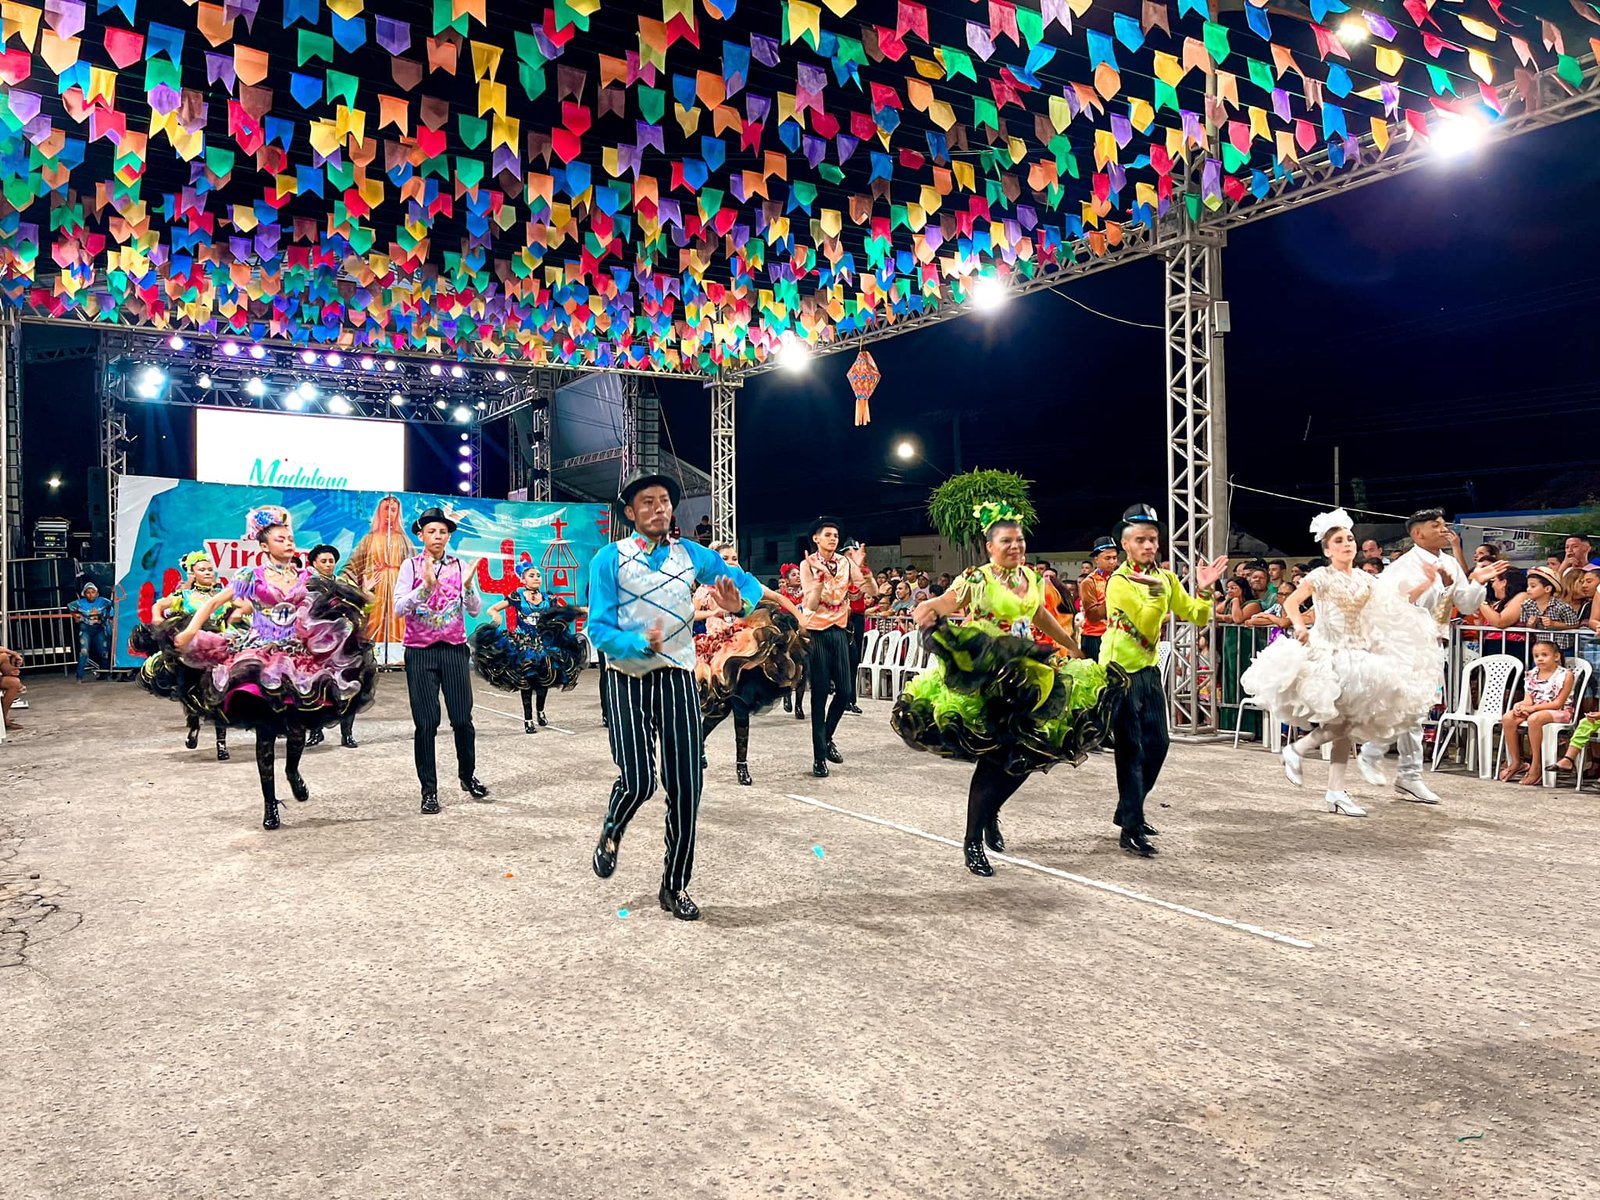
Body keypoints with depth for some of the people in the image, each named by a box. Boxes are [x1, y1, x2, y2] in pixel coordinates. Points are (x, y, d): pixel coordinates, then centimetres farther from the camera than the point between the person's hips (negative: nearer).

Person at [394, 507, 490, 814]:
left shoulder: (460, 566, 5)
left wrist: (468, 586, -16)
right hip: (420, 652, -1)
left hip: (454, 650, 2)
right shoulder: (411, 566, 0)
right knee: (426, 723, 0)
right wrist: (426, 586, -24)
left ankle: (468, 776, 25)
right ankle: (429, 790, 11)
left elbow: (475, 610, 2)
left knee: (462, 719, 2)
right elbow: (399, 609, -11)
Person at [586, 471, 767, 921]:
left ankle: (675, 885, 17)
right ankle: (611, 834, 22)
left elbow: (749, 583, 13)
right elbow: (599, 628, -8)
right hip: (628, 679, -3)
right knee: (639, 780, -15)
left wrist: (739, 602, -12)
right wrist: (640, 644, -27)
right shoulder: (610, 559, -3)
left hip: (678, 679, 3)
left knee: (686, 785, 0)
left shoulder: (693, 555, 7)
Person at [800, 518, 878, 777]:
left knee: (845, 691, 4)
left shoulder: (846, 562, 1)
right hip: (816, 633, -4)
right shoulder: (808, 565, -8)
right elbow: (811, 604, -17)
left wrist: (862, 567, -21)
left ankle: (827, 738, 29)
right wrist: (820, 576, -28)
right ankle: (819, 756, 3)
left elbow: (872, 591, -8)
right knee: (820, 692, -3)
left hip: (839, 631, 4)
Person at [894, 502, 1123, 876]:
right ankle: (972, 841, 7)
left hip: (1026, 677, 7)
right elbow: (938, 605, -24)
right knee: (992, 757, -7)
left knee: (1028, 755, 4)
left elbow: (1043, 617, 26)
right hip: (983, 679, -7)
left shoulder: (1033, 579, 8)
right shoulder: (977, 581, -12)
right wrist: (927, 614, -48)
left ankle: (990, 814, 30)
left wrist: (1074, 649, 34)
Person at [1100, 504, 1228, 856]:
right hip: (1120, 670, -7)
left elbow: (1197, 618, 3)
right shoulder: (1119, 581, -14)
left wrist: (1205, 590, -12)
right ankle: (1131, 830, -5)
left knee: (1156, 745, 10)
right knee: (1131, 749, -9)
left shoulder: (1166, 578, 7)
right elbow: (1147, 628, -23)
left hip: (1149, 669, 7)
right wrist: (1155, 590, -34)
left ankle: (1128, 811, 27)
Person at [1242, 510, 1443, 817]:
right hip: (1327, 654, -6)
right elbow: (1290, 602, -14)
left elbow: (1393, 610, 10)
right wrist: (1300, 628, -29)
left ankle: (1336, 792, 10)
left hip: (1358, 656, 6)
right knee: (1340, 723, -15)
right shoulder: (1321, 577, -7)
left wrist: (1422, 587, 1)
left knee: (1345, 724, 5)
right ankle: (1296, 750, 7)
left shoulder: (1364, 579, 10)